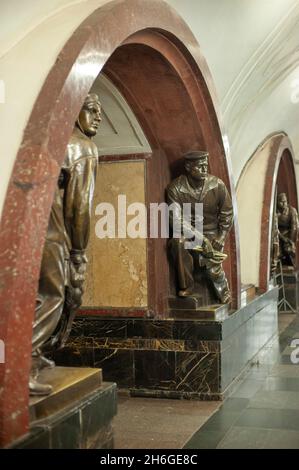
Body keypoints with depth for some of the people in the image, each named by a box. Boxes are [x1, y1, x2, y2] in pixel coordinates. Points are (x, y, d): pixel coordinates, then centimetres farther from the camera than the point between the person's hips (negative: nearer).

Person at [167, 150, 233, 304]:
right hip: (188, 232, 0)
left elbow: (227, 215, 3)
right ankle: (186, 285, -16)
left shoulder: (218, 185, -7)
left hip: (211, 233, 1)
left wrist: (220, 240, -7)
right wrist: (200, 238, -23)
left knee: (212, 266, -20)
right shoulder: (175, 188, -13)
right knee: (178, 241, -34)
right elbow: (176, 220, -17)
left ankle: (225, 295, 13)